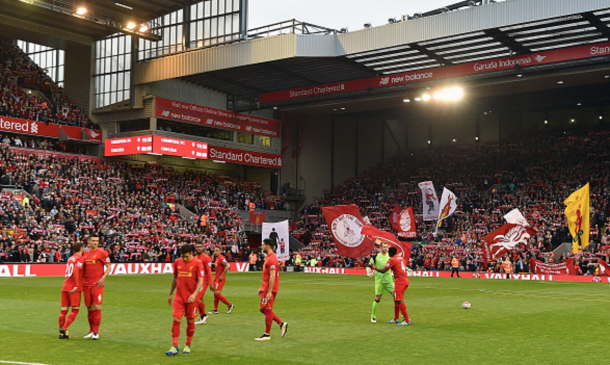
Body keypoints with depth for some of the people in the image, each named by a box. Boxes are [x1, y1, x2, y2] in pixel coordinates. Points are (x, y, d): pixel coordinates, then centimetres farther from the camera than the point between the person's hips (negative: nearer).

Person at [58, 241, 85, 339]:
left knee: (63, 310, 8)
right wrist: (76, 285, -21)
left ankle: (61, 333, 10)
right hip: (74, 289, -7)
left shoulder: (70, 258, 19)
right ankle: (64, 328, -18)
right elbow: (76, 270, -20)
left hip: (65, 287, 7)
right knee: (75, 310, -1)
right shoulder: (80, 258, -5)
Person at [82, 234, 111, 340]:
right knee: (89, 308, 9)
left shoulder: (102, 253, -4)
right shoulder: (85, 253, 11)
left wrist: (103, 278, -15)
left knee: (97, 307, -7)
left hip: (97, 284, -5)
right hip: (87, 284, 5)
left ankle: (96, 332, -1)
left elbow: (109, 267, -3)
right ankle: (91, 331, 21)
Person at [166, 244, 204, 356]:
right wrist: (170, 294, 18)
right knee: (176, 320, -6)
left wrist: (194, 294, -24)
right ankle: (174, 347, -5)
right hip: (179, 297, 3)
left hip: (191, 298, -3)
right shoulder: (177, 262, 5)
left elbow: (200, 281, -11)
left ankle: (188, 345, 21)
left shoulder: (197, 263, -8)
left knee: (190, 321, 7)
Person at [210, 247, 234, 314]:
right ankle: (215, 310, 15)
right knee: (215, 294, 10)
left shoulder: (221, 258, -16)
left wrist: (222, 275, -25)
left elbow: (227, 266, -28)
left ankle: (230, 305, -2)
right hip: (217, 278, 10)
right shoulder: (217, 258, 14)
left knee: (217, 294, -11)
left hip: (220, 278, -10)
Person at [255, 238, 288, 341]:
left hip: (269, 289, -10)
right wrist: (262, 288, 23)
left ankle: (267, 334, 5)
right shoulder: (268, 257, 16)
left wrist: (269, 292, -24)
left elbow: (272, 276, -22)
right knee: (264, 309, 14)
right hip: (265, 288, 10)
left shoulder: (271, 259, -17)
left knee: (267, 310, -3)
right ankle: (282, 324, 17)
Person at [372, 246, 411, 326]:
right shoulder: (401, 258, 17)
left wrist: (374, 267, 0)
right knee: (396, 299, 18)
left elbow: (383, 271, -12)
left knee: (399, 301, -8)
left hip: (400, 282, -9)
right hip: (405, 280, 9)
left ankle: (407, 321, -10)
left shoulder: (392, 260, -9)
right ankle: (396, 319, 25)